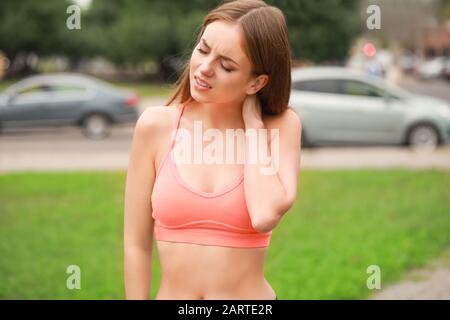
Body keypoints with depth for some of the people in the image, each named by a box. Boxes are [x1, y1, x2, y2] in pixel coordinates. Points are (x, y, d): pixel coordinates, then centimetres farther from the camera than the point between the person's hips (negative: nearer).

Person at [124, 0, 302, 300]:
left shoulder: (281, 126, -7)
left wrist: (252, 121, -13)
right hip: (170, 293, 1)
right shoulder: (156, 125, -6)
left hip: (250, 293, 0)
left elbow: (266, 216, -23)